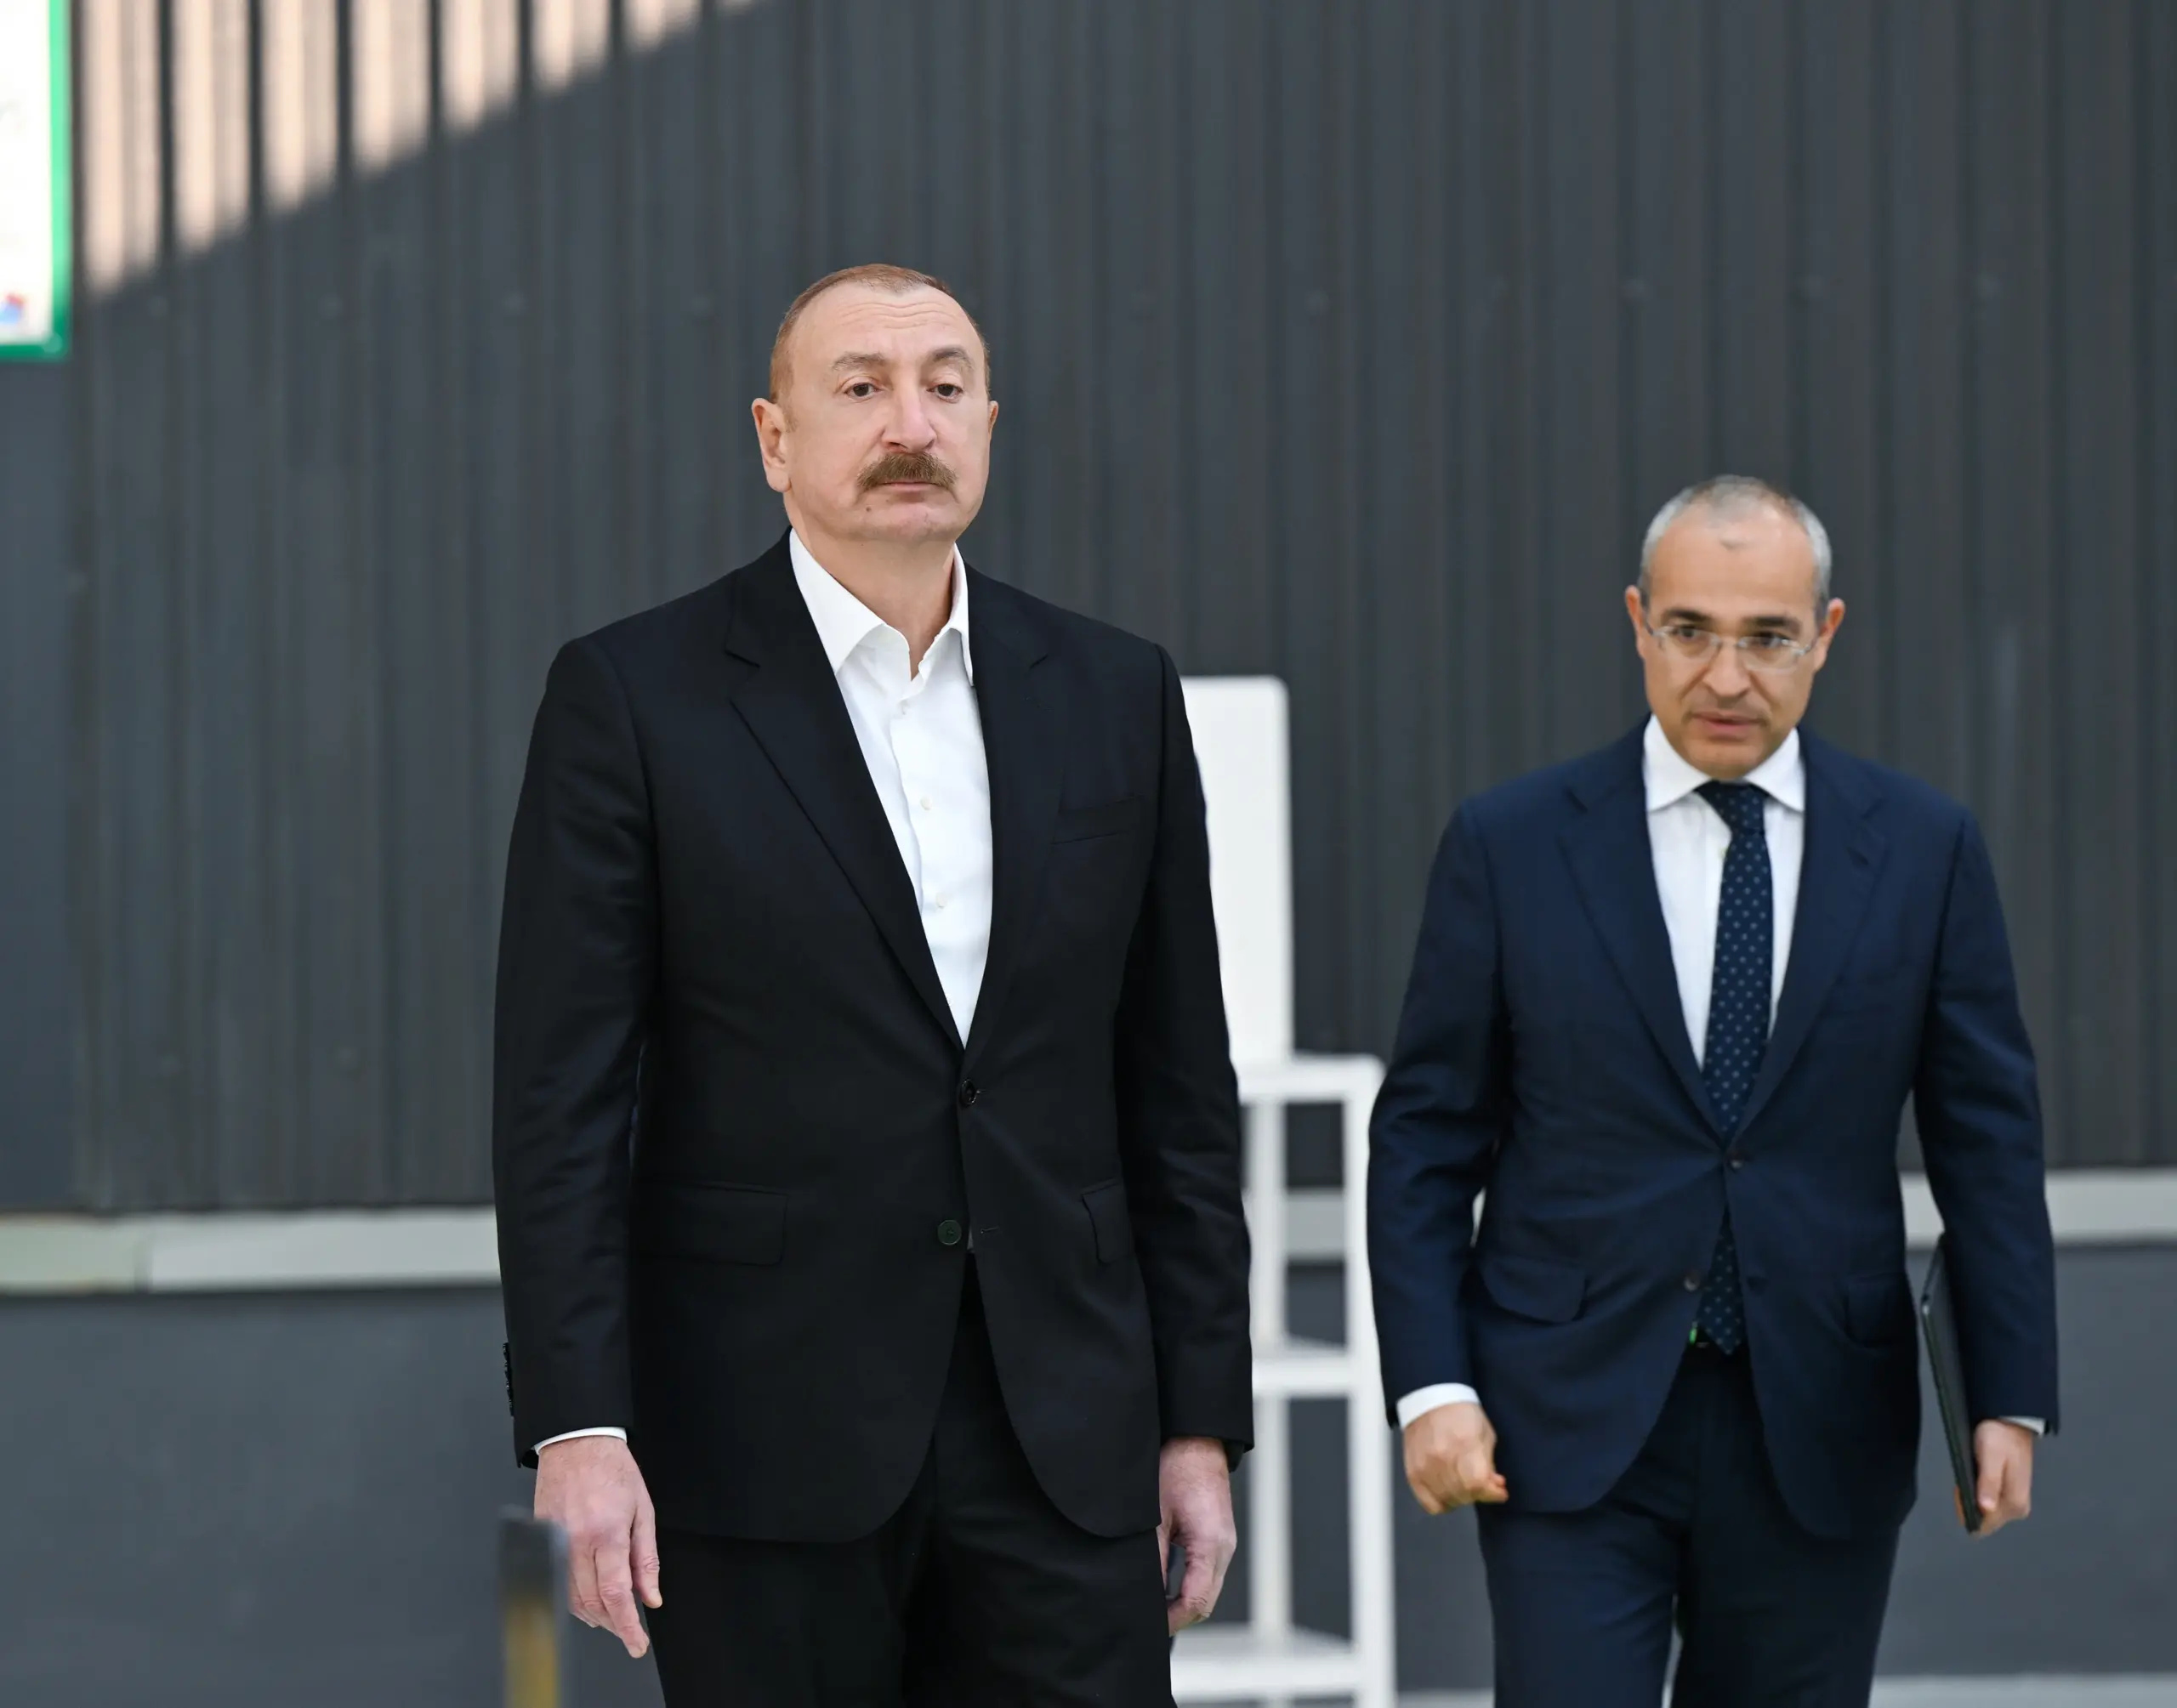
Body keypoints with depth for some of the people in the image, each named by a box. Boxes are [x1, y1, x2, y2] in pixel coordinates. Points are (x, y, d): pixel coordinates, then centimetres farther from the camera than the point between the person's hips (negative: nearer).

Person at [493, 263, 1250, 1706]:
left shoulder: (1115, 697, 10)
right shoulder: (635, 698, -1)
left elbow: (1180, 1088, 11)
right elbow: (563, 1098, -5)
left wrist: (1203, 1418, 7)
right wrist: (578, 1427, -13)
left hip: (1063, 1437, 3)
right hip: (768, 1446, -3)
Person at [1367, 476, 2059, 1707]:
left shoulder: (1925, 850, 4)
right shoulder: (1511, 848, 1)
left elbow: (1988, 1144, 5)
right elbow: (1426, 1142, 3)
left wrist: (2010, 1398, -2)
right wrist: (1432, 1386, -6)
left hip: (1818, 1442, 2)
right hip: (1572, 1422, -1)